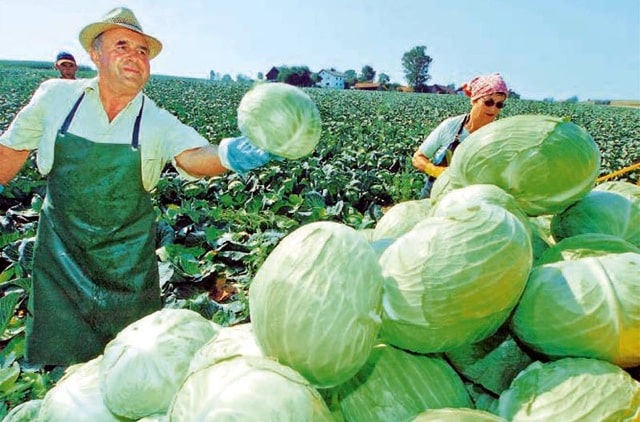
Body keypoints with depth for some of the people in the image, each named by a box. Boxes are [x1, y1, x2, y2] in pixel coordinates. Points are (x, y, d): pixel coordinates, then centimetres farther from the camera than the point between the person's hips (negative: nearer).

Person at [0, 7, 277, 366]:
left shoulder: (159, 123, -11)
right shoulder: (55, 96, -6)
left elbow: (192, 155, -30)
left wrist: (227, 155, -51)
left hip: (128, 254, 0)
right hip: (61, 246, 1)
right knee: (60, 355, 11)